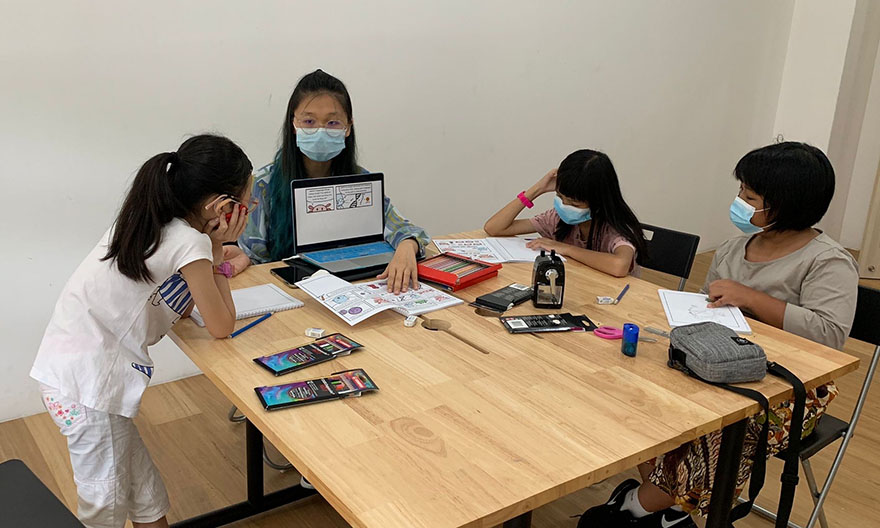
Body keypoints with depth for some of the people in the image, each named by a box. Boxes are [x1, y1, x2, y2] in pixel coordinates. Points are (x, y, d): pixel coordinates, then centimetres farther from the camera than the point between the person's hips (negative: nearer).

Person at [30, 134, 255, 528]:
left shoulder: (148, 223, 6)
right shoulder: (189, 242, -20)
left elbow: (182, 305, 14)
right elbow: (221, 326, -10)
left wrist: (212, 250, 1)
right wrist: (216, 251, -4)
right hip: (86, 384, -9)